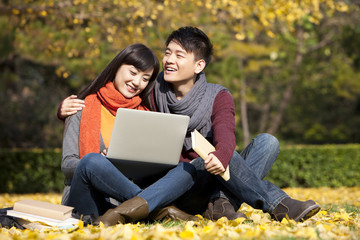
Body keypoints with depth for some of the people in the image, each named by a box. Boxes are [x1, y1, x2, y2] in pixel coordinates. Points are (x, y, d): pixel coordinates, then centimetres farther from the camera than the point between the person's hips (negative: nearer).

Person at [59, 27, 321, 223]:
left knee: (267, 142, -18)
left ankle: (222, 202, -37)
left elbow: (225, 135, -21)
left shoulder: (218, 97, 0)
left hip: (218, 176, 2)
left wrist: (219, 158, -46)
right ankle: (280, 205, -36)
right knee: (217, 156, -31)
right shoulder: (154, 95, 3)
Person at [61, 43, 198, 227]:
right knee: (92, 161, -36)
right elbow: (67, 164, 0)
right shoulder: (84, 108, 7)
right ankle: (158, 210, -28)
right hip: (87, 202, -4)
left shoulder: (143, 114, 19)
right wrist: (99, 163, -22)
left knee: (188, 169, -17)